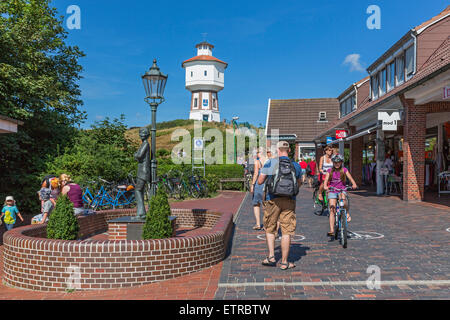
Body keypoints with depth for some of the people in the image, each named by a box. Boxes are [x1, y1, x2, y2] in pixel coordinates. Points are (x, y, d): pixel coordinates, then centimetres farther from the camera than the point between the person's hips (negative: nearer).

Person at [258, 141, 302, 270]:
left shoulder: (270, 163, -4)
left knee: (270, 229, 16)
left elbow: (260, 181, 1)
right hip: (289, 201, 1)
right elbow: (299, 183, 19)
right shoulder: (296, 166, 5)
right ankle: (284, 262, 10)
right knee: (287, 232, 5)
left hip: (273, 200, -1)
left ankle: (271, 257, 11)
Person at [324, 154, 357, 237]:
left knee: (343, 199, -35)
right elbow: (326, 180, -6)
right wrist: (325, 186, -28)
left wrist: (354, 184, -28)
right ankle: (332, 230, -8)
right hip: (332, 191, 1)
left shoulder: (344, 170, 4)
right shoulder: (330, 171, 5)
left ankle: (347, 214, -8)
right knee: (332, 209, -9)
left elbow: (350, 178, -7)